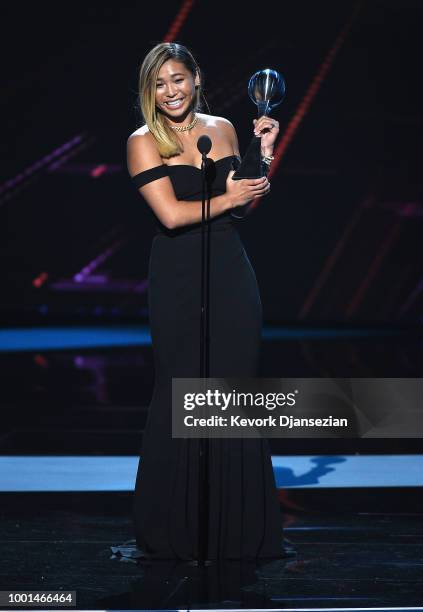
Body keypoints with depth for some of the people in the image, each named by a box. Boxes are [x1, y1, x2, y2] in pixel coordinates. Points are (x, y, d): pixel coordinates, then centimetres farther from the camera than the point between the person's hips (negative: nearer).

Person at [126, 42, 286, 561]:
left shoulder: (222, 129, 11)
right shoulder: (144, 141, -3)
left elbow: (247, 200, 18)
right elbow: (171, 214, -15)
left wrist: (265, 151, 7)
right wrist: (227, 198, -5)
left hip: (231, 271, 4)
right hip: (177, 279, -4)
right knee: (182, 395, 1)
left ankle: (238, 525, 14)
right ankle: (175, 526, 16)